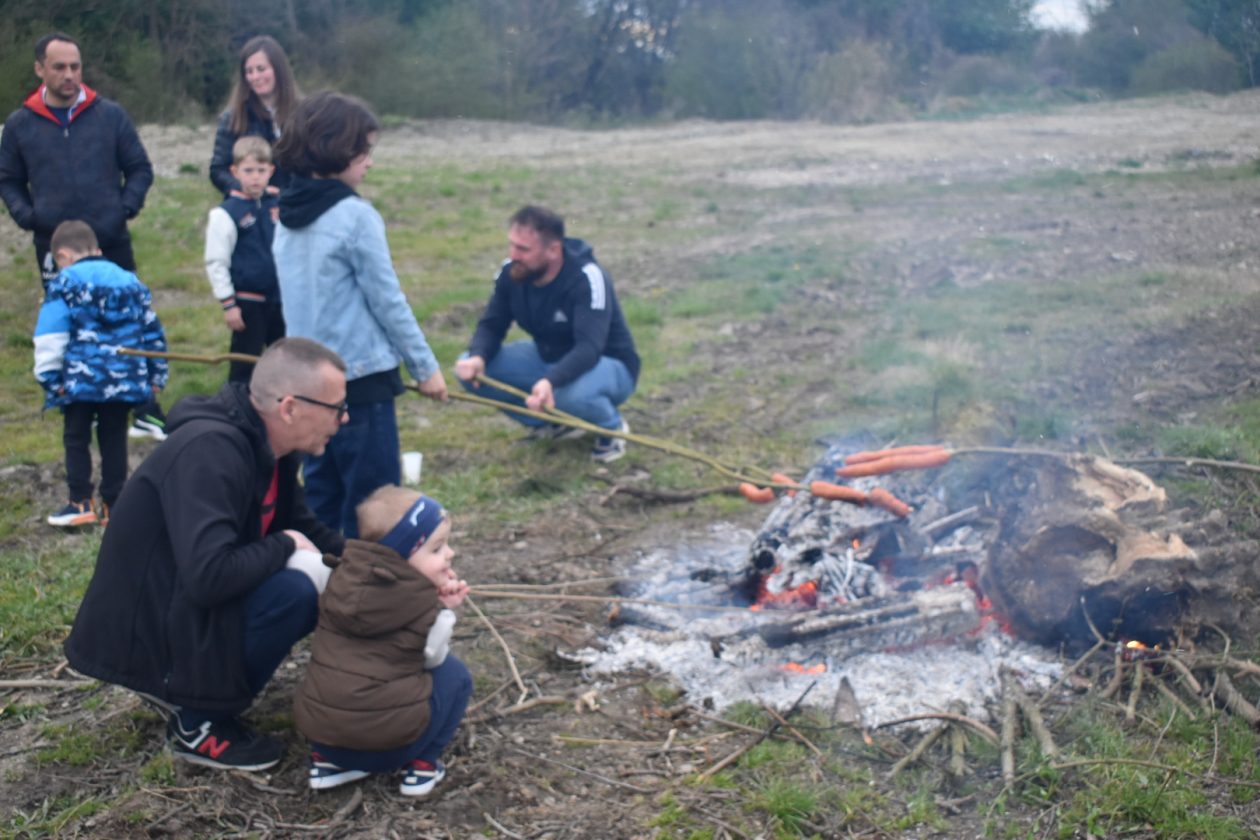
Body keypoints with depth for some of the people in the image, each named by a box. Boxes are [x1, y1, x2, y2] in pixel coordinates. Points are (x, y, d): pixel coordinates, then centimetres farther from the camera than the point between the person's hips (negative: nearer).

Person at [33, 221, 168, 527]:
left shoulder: (63, 285, -2)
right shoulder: (130, 281, 13)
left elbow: (50, 338, -8)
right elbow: (152, 331, 14)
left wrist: (49, 377, -4)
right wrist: (156, 375, 19)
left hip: (81, 380, -4)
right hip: (123, 379, 4)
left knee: (76, 438, 7)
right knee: (114, 438, 11)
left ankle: (81, 503, 3)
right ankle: (113, 504, 11)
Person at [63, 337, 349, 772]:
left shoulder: (266, 444, 1)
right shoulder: (210, 451, -28)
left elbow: (302, 528, 14)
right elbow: (210, 576, -38)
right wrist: (283, 547, -20)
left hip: (186, 604, 9)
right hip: (146, 628, -9)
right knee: (296, 588, -27)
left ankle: (180, 684, 12)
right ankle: (199, 723, -7)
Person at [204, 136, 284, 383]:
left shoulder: (277, 206, 3)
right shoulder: (225, 214, -12)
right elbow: (216, 263, -11)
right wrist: (228, 304, -12)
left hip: (279, 298, 5)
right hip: (247, 302, -5)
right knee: (245, 365, 3)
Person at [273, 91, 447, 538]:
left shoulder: (287, 217, 9)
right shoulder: (355, 216, -14)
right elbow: (388, 301, -12)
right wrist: (426, 367, -2)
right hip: (360, 376, -8)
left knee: (321, 496, 16)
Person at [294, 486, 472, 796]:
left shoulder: (344, 579, 12)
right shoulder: (423, 603, -4)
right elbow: (431, 657, 11)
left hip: (318, 728, 5)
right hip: (388, 737, -5)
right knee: (454, 674, 16)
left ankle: (328, 760, 21)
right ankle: (422, 764, 12)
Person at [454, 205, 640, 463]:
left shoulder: (586, 279, -30)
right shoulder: (511, 272, -13)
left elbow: (589, 349, -40)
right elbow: (491, 325, -6)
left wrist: (551, 382, -58)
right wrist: (477, 357, -30)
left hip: (607, 365, -6)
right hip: (549, 359, 6)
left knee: (571, 392, -42)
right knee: (470, 369, -13)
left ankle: (612, 426, -4)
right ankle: (555, 422, 5)